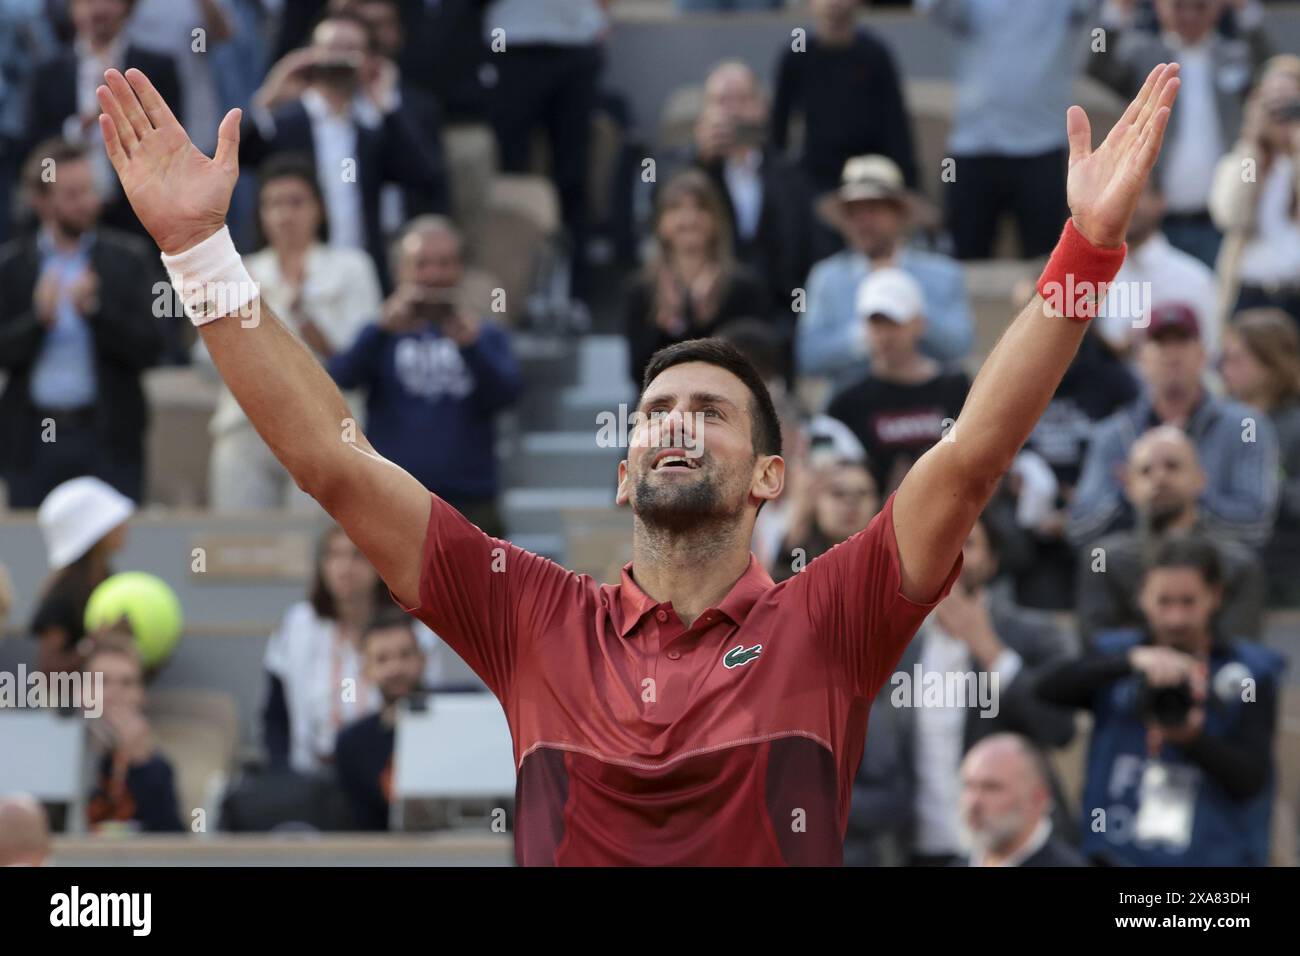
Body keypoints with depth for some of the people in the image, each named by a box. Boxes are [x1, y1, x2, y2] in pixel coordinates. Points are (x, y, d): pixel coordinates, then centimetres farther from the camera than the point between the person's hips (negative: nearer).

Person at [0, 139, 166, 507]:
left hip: (107, 439, -1)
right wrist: (38, 319, -18)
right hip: (32, 443, 1)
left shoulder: (128, 259, 3)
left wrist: (95, 311, -16)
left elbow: (148, 349, -2)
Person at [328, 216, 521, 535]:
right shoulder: (379, 338, 11)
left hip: (470, 508, 1)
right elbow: (339, 377, -8)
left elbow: (506, 392, -5)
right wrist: (383, 329, -24)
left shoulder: (485, 335, 13)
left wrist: (471, 343, -24)